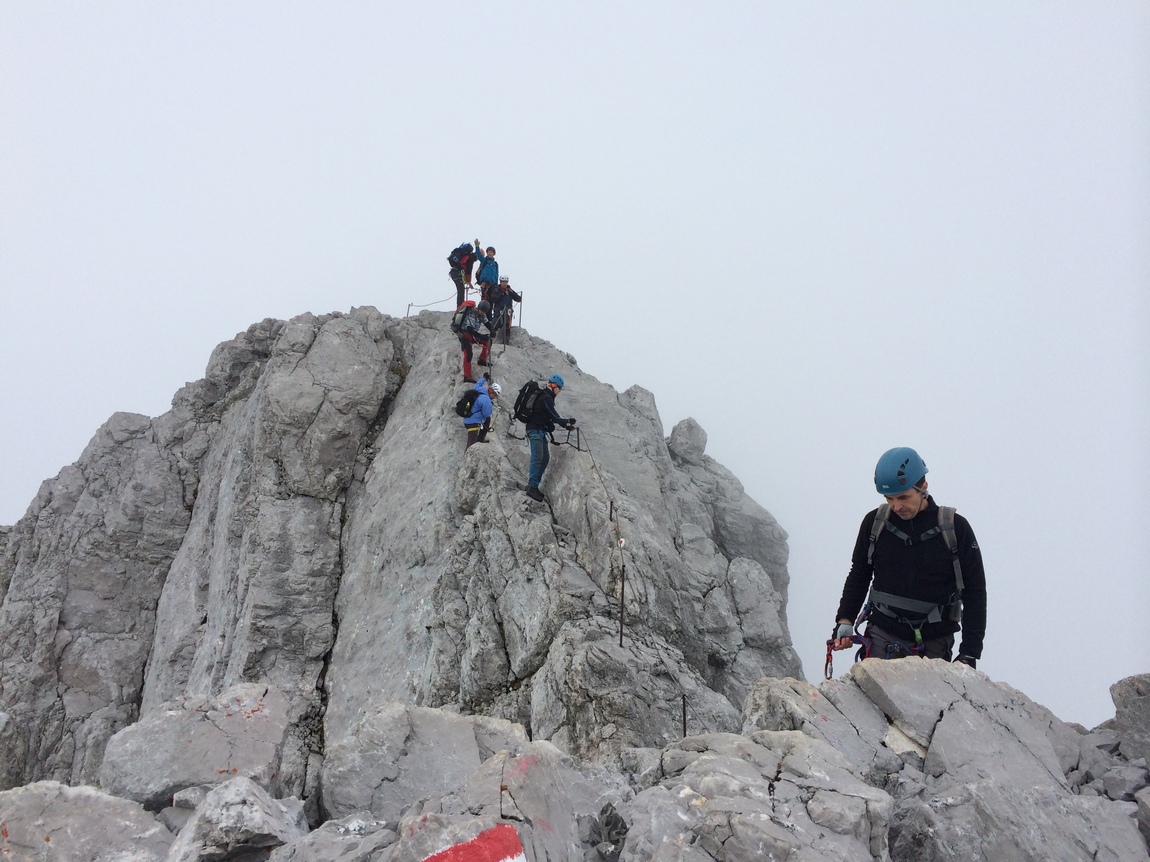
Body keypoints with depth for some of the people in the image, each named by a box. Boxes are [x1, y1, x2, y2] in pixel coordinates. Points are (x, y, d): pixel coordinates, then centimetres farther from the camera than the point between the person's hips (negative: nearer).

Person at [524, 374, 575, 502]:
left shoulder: (544, 396, 16)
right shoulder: (546, 398, -17)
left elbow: (550, 416, 20)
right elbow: (554, 417, -18)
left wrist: (565, 424, 12)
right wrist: (568, 422, -6)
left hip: (540, 430, 10)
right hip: (536, 430, -10)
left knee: (545, 457, 9)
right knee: (538, 458, -14)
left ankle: (532, 485, 10)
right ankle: (532, 487, -17)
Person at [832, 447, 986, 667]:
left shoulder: (955, 529, -4)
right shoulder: (875, 523, 2)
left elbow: (974, 592, 2)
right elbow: (858, 576, 17)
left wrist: (970, 653, -2)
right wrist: (845, 620, 5)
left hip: (934, 645, -1)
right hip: (883, 637, 1)